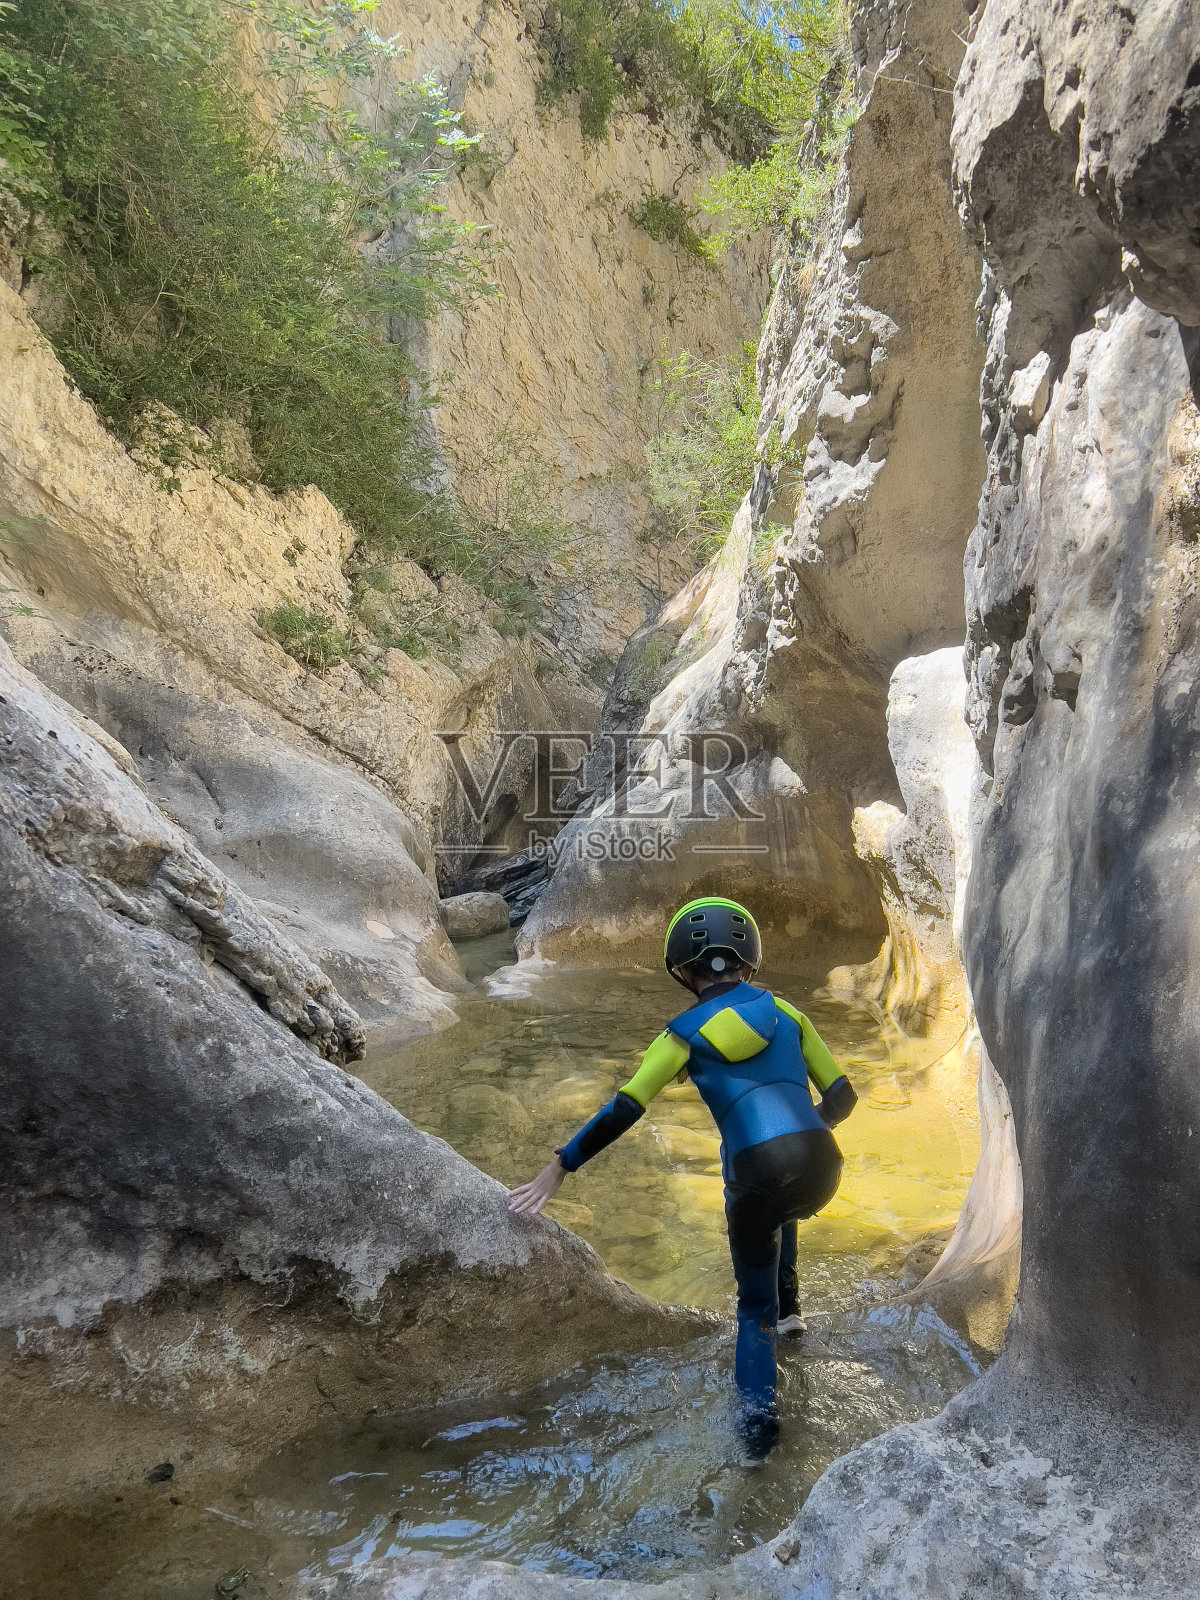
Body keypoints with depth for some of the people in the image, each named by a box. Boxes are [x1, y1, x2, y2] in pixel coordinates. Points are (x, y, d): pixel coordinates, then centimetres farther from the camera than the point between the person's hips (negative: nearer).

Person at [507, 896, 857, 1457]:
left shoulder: (685, 1033, 5)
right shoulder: (784, 1011, 12)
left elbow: (623, 1110, -3)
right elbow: (842, 1095, 14)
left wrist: (559, 1167, 3)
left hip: (757, 1176, -3)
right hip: (821, 1171, 3)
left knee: (754, 1307, 23)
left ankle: (758, 1421, 13)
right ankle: (787, 1309, 41)